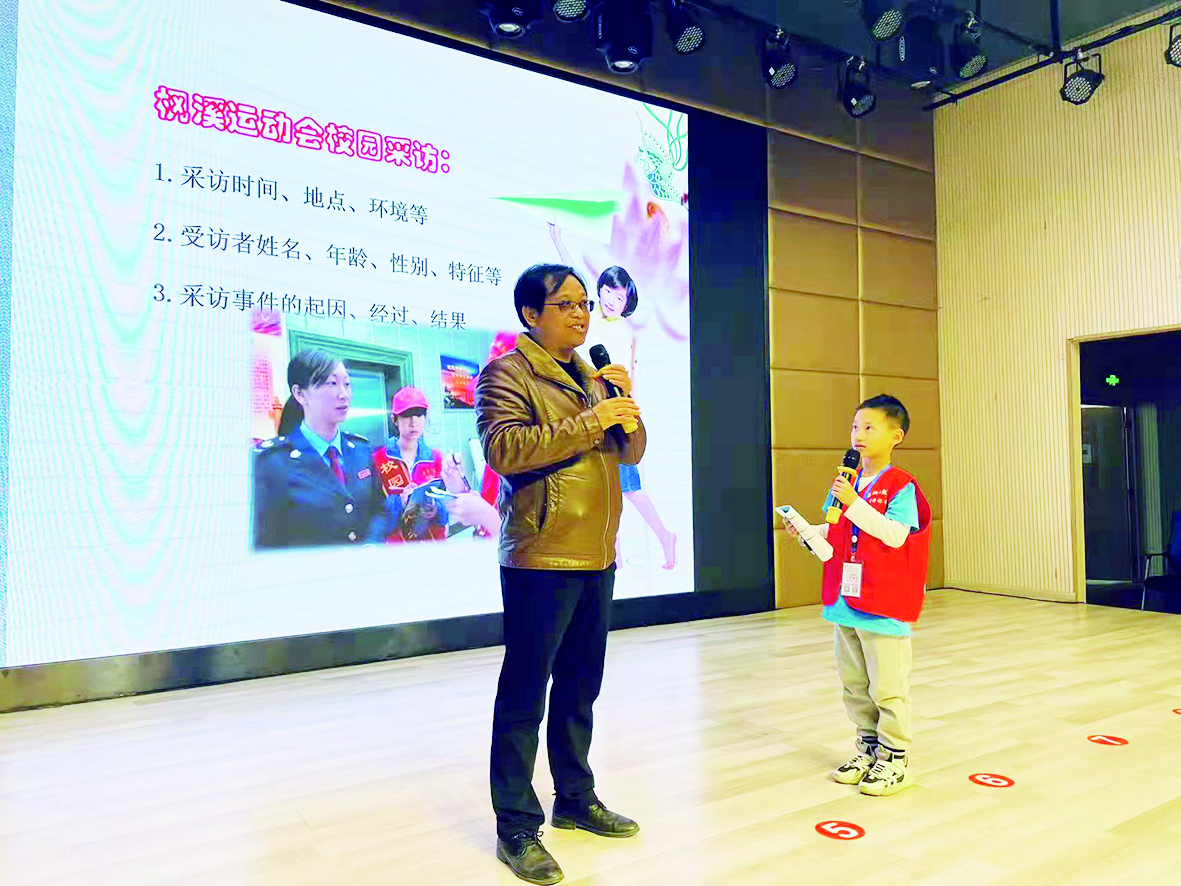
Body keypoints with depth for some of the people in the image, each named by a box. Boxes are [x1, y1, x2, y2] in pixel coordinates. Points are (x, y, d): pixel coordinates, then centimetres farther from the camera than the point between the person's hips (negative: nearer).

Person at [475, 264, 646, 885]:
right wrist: (589, 421, -22)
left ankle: (575, 799, 33)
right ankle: (517, 829, 13)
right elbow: (503, 448, -21)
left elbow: (632, 453, 15)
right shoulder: (506, 374, -6)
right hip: (540, 559, -7)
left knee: (580, 686, 17)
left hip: (596, 557, 8)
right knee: (524, 693, 1)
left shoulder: (593, 376, 17)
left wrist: (625, 403, -4)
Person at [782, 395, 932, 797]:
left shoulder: (901, 486, -11)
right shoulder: (847, 482, 11)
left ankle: (895, 759, 17)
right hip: (846, 599, 8)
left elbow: (895, 535, -23)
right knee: (854, 685, 16)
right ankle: (869, 749, 31)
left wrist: (854, 503, -27)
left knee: (887, 687, 3)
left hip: (885, 605, -7)